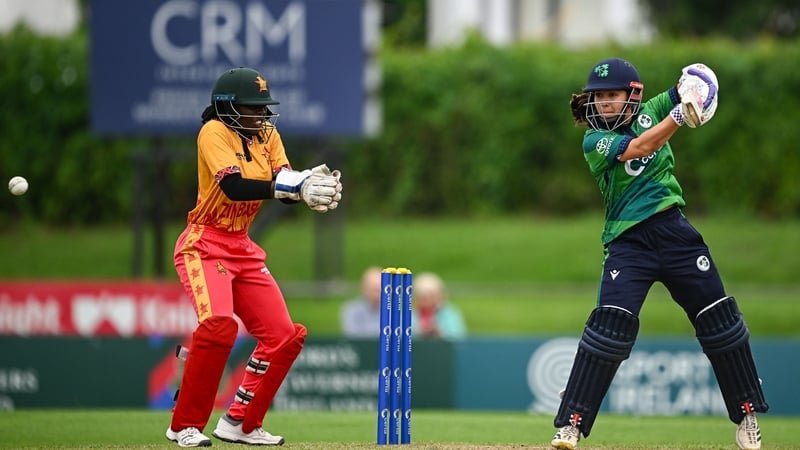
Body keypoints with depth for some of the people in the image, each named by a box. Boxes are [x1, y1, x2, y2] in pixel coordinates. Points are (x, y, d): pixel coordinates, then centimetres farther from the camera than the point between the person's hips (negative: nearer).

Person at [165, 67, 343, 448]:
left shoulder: (267, 135, 9)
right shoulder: (214, 132, -14)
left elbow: (284, 184, -5)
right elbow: (234, 187, -29)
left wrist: (313, 187, -27)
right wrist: (292, 187, -37)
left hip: (242, 249, 8)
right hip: (205, 245, -8)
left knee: (284, 336, 4)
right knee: (219, 324, -29)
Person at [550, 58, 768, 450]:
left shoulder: (649, 112, 8)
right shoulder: (595, 141, -4)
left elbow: (691, 85, 16)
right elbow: (638, 148, -22)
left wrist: (694, 82, -9)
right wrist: (681, 114, -29)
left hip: (674, 231, 4)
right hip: (628, 242, -4)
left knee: (720, 320, 4)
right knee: (610, 325, -17)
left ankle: (746, 416, 17)